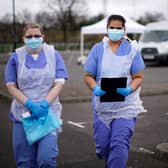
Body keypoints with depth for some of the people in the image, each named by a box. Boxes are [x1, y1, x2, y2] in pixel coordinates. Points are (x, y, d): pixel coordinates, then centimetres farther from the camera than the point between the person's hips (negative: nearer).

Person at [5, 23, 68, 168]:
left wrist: (45, 104, -16)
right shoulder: (16, 57, 4)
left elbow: (59, 83, -2)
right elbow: (11, 86, 0)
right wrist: (30, 104, -14)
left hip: (48, 113, -1)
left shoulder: (54, 55, 4)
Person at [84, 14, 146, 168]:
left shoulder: (132, 50, 1)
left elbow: (139, 77, 0)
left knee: (120, 144, -11)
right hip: (102, 105, 2)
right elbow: (88, 76, 3)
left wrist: (129, 89, -20)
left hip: (126, 106, -2)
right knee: (102, 143, 8)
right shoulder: (97, 49, 4)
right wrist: (95, 88, -17)